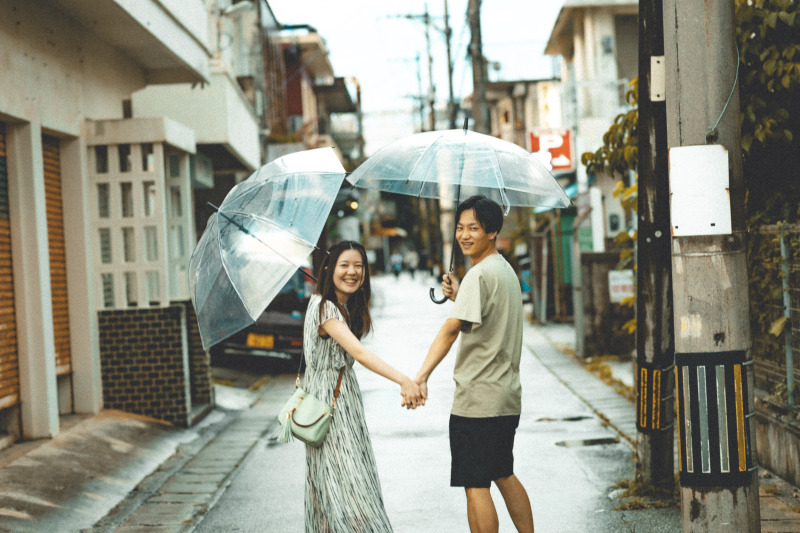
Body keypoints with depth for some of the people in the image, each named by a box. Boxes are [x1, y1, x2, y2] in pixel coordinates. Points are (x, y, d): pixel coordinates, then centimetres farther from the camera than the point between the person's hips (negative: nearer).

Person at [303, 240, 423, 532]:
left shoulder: (347, 307, 10)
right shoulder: (324, 307, -20)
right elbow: (357, 351, -33)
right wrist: (403, 380, -43)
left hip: (345, 396, 9)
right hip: (328, 401, -9)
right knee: (342, 481, -9)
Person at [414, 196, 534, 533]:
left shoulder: (479, 274, -16)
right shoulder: (506, 269, 14)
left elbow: (452, 328, -28)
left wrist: (421, 375, -36)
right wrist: (458, 297, 10)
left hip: (478, 400, -10)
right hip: (507, 396, 10)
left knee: (475, 486, -3)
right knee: (503, 476, 22)